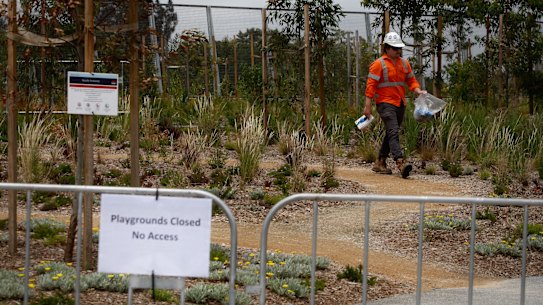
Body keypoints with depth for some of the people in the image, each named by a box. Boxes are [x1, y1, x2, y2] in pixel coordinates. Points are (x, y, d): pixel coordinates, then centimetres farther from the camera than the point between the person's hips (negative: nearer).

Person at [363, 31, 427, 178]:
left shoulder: (404, 63, 13)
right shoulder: (379, 64, -7)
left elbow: (411, 80, 17)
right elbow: (371, 85, -9)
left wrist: (418, 90, -4)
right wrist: (367, 106, -13)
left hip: (400, 104, 8)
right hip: (385, 103, -8)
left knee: (391, 133, 14)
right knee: (393, 132, -19)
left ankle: (380, 163, 25)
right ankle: (401, 163, -31)